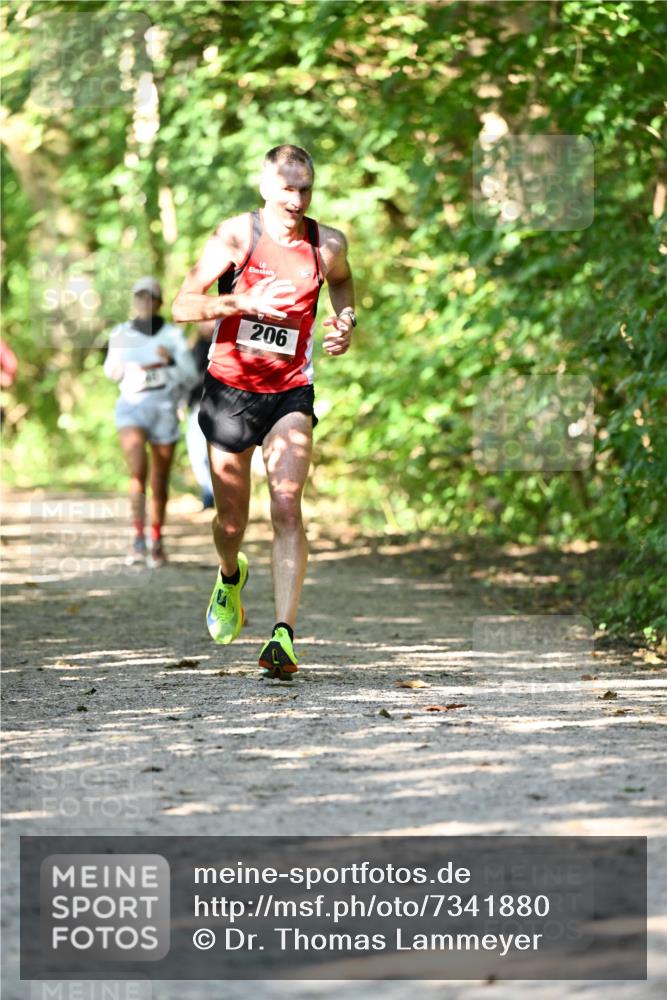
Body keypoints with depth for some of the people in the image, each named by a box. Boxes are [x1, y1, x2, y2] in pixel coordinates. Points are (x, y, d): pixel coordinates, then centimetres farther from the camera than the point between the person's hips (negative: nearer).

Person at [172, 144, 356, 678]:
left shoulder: (327, 244, -2)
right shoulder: (236, 235, -10)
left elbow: (341, 279, 23)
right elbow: (182, 306, -13)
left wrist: (346, 322, 3)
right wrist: (243, 301, -28)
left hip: (290, 392, 0)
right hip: (230, 387, 0)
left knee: (287, 507, -18)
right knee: (231, 521, 9)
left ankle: (284, 635, -25)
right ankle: (231, 576, 46)